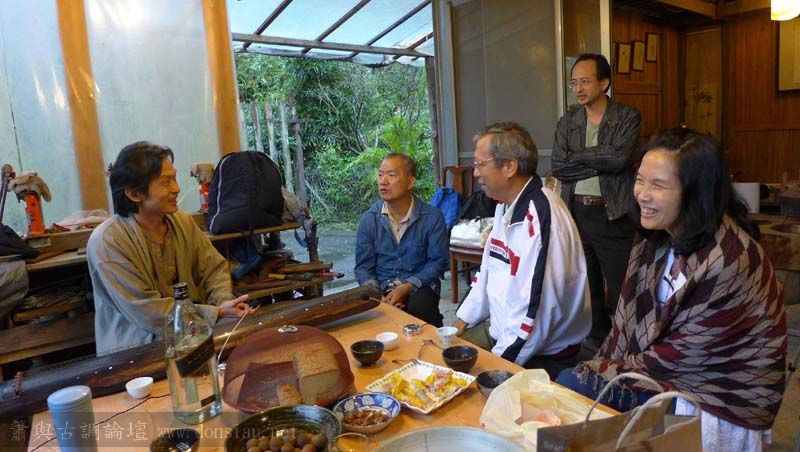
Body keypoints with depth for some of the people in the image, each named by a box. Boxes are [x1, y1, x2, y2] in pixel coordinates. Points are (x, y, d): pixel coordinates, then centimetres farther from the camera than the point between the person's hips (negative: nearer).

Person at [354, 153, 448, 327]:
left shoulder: (432, 217, -5)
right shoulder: (368, 219, 1)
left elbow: (438, 261, -4)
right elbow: (363, 266, 3)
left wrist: (406, 288, -16)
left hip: (418, 287, -1)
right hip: (381, 288, 2)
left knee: (420, 308, -32)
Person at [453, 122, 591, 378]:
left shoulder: (540, 218, -25)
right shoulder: (504, 205, 5)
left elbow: (535, 311, -27)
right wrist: (462, 320, 10)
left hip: (542, 355, -8)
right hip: (499, 330, 8)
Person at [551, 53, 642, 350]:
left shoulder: (627, 117, -1)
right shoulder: (568, 120, 9)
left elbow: (620, 158, -19)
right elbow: (558, 166, -4)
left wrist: (578, 155, -8)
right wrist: (600, 164, -10)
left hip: (613, 214, -4)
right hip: (575, 212, 4)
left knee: (620, 289, 1)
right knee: (586, 285, 14)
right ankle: (596, 342, 30)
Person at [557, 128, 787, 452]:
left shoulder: (727, 261, -27)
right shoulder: (657, 237, -3)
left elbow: (681, 354, -20)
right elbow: (630, 314, 1)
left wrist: (604, 372, -12)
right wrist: (603, 365, -9)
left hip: (719, 403, -6)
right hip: (666, 368, 6)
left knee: (571, 385, -16)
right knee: (568, 381, -9)